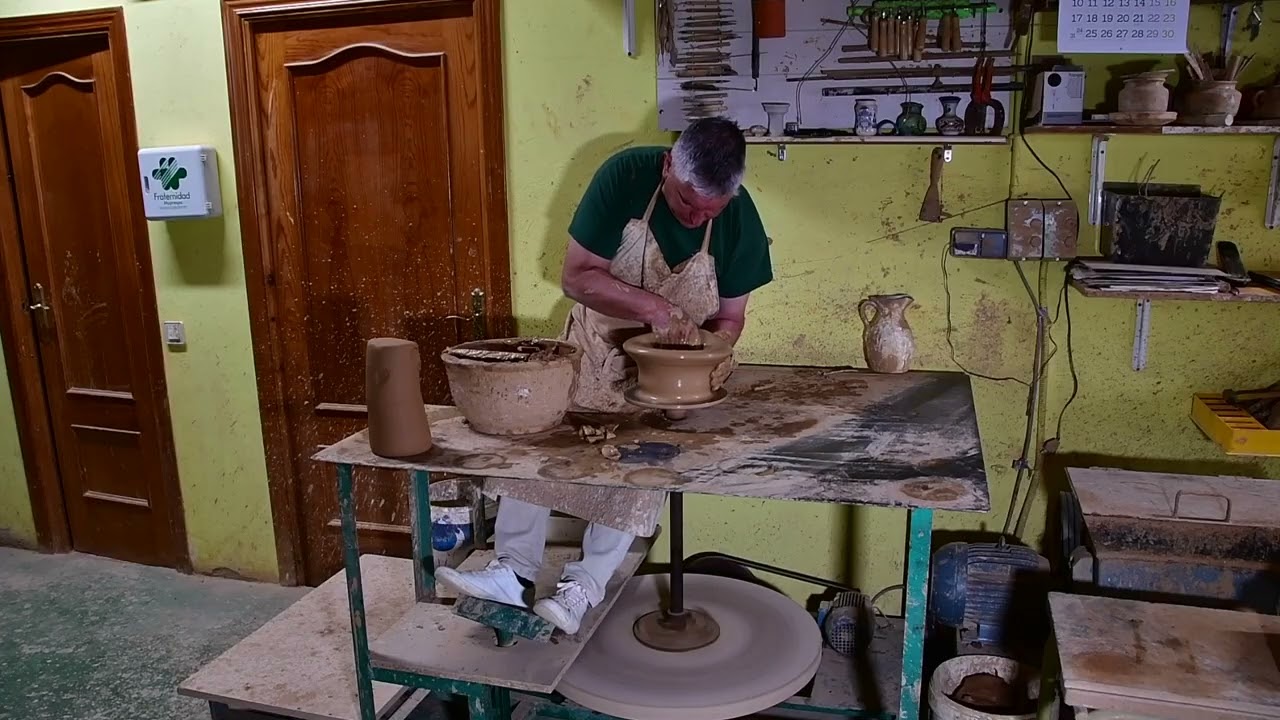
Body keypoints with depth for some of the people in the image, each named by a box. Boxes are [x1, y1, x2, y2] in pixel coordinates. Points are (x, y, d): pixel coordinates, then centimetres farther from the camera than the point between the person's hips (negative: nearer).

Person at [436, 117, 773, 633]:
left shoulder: (741, 220, -18)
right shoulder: (625, 175, -23)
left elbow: (730, 314, -5)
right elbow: (576, 276, -22)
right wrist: (653, 306, -33)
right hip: (598, 341, 1)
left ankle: (585, 588, -1)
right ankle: (515, 571, 0)